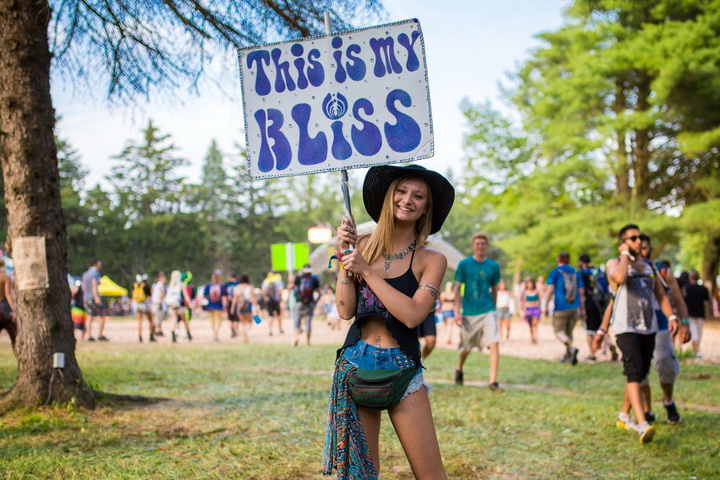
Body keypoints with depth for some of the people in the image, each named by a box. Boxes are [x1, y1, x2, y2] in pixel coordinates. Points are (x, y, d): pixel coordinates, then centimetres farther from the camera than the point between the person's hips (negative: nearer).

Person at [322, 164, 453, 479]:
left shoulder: (431, 260, -1)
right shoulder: (362, 246, 4)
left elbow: (412, 315, -16)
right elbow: (345, 310, -2)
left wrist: (366, 271, -14)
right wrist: (344, 254, -8)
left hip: (402, 369, -2)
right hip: (356, 363, 2)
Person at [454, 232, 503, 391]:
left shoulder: (493, 266, 3)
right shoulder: (464, 264, -3)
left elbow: (494, 290, 14)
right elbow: (457, 289, -2)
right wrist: (457, 312, -8)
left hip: (488, 311, 1)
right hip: (469, 312, -1)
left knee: (494, 344, -16)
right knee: (466, 347, 12)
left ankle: (493, 381, -11)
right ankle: (459, 370, 42)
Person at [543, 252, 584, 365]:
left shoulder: (555, 272, -1)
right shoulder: (576, 273, 12)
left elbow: (549, 290, -8)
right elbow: (581, 292, 12)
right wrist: (582, 310, 17)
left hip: (561, 307, -5)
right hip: (574, 307, 5)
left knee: (559, 331, -1)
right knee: (568, 332, 15)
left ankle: (571, 348, -26)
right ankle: (567, 356, 14)